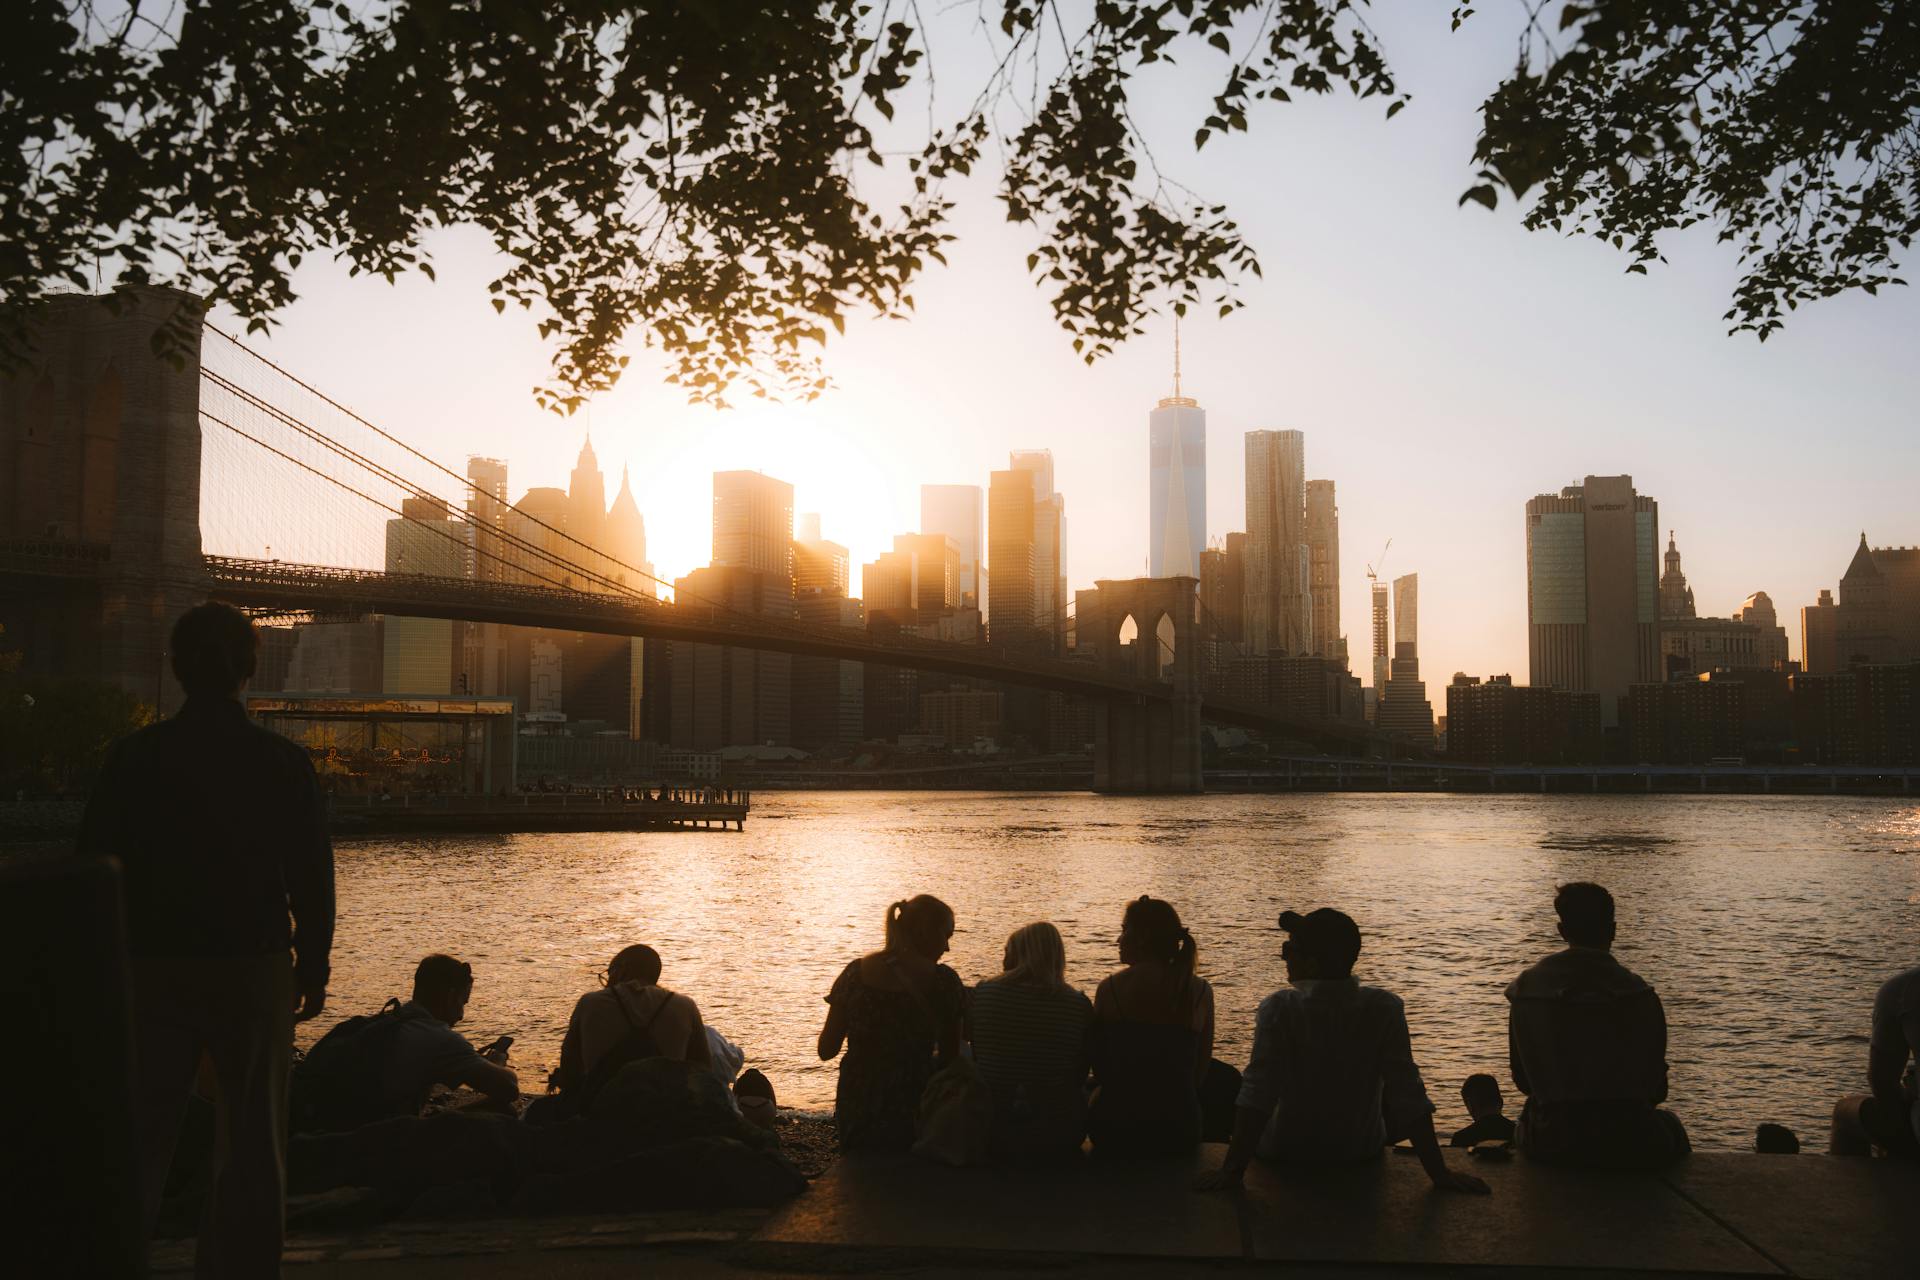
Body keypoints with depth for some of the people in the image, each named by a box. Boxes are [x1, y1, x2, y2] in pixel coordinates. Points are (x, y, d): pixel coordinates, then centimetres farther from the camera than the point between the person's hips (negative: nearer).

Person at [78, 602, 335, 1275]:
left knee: (142, 1134, 10)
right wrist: (313, 969, 7)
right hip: (255, 969, -1)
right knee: (253, 1140, 9)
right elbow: (312, 881, -2)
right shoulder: (284, 763, -4)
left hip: (154, 970, 1)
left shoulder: (134, 757, -2)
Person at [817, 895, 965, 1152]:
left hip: (856, 1113, 2)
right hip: (914, 1113, -2)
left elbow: (826, 1051, 1)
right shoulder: (943, 981, -9)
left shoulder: (855, 973, -3)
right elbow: (950, 1057, -2)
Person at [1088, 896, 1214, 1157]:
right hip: (1178, 1127, 2)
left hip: (1117, 1125, -1)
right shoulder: (1201, 991, -3)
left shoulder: (1110, 987, -9)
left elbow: (1099, 1069, -2)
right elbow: (1200, 1072, 4)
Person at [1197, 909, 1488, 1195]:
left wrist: (1232, 1171, -23)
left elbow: (1257, 1096, -26)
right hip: (1361, 1154, 2)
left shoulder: (1280, 1009, -24)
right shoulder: (1385, 1009, -18)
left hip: (1287, 1154, -2)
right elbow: (1410, 1098, -18)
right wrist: (1440, 1173, -12)